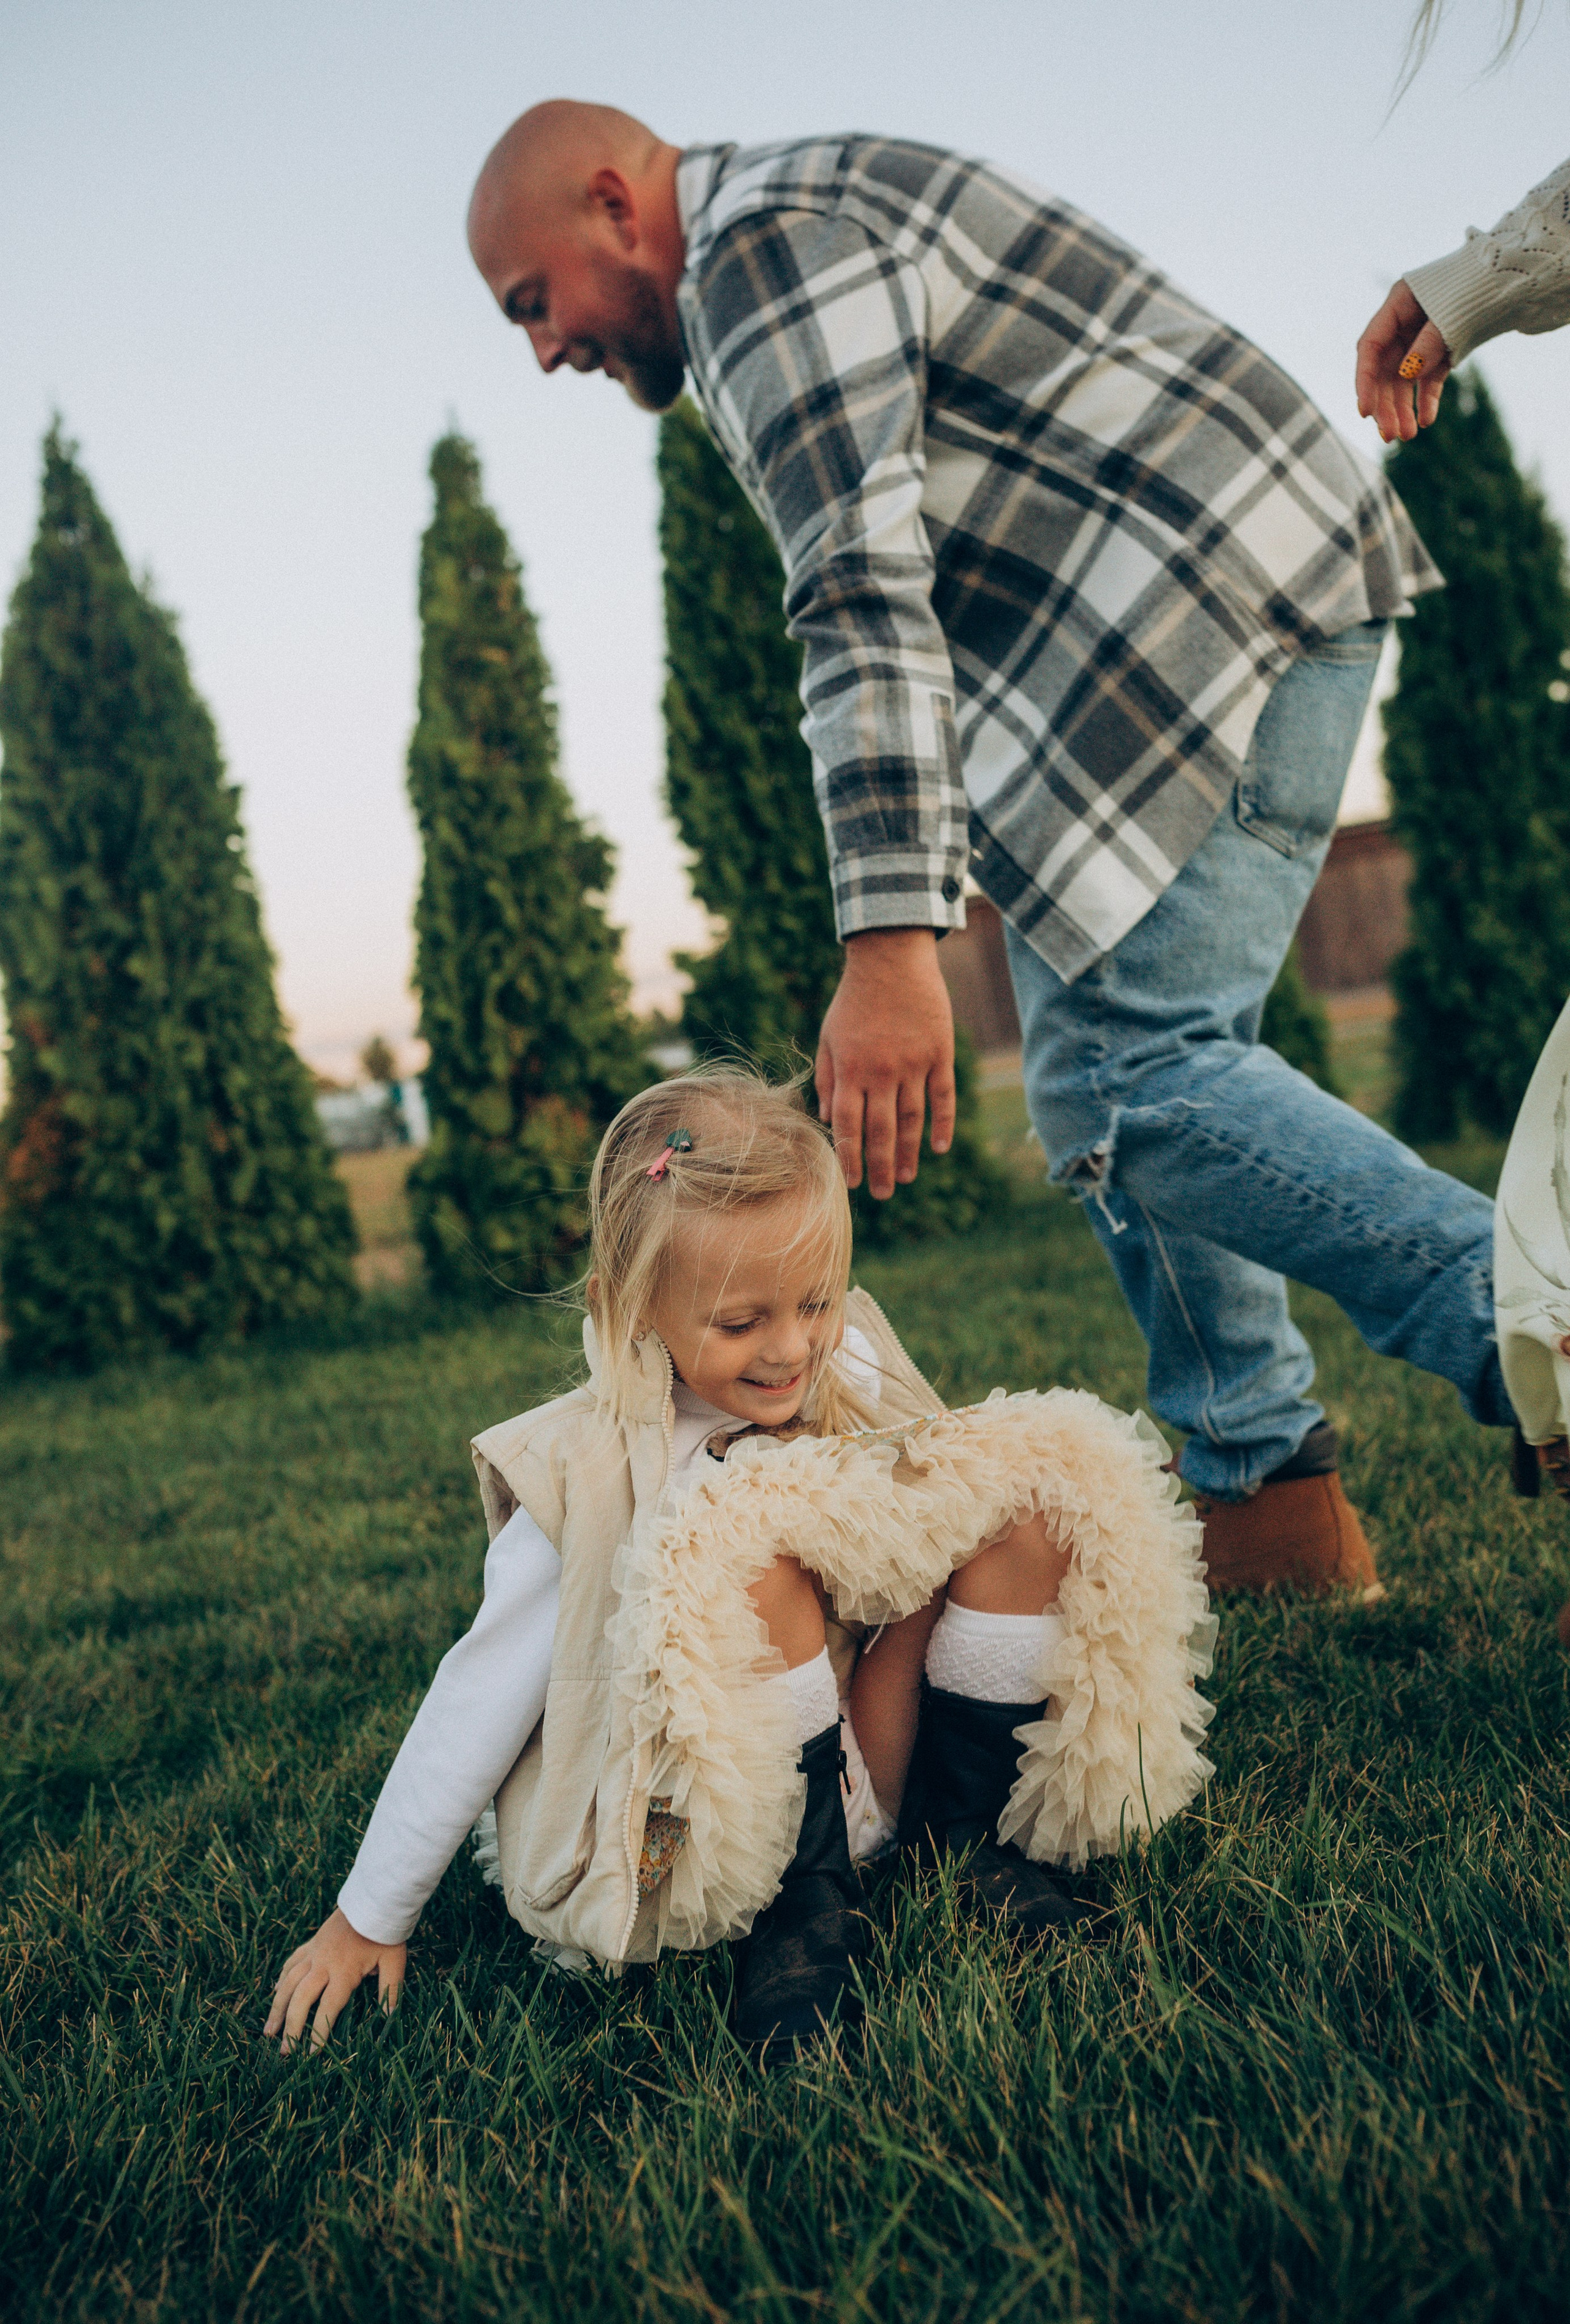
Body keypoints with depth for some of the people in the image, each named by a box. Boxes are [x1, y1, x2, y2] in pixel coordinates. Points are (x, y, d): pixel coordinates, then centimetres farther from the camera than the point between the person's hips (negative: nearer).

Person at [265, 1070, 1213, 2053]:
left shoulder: (852, 1379, -4)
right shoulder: (585, 1475, -17)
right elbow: (478, 1704, -11)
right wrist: (367, 1923, -5)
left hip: (874, 1755, 5)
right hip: (694, 1820, -4)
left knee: (1020, 1493, -14)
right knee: (751, 1548, -34)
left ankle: (966, 1830, 2)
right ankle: (806, 1902, -14)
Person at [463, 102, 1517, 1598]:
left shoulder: (763, 246, -8)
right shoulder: (810, 227, 26)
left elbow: (866, 603, -22)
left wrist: (888, 940, -29)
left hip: (1224, 605, -10)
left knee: (1130, 1075, -17)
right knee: (1106, 1071, 9)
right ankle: (1264, 1492, 12)